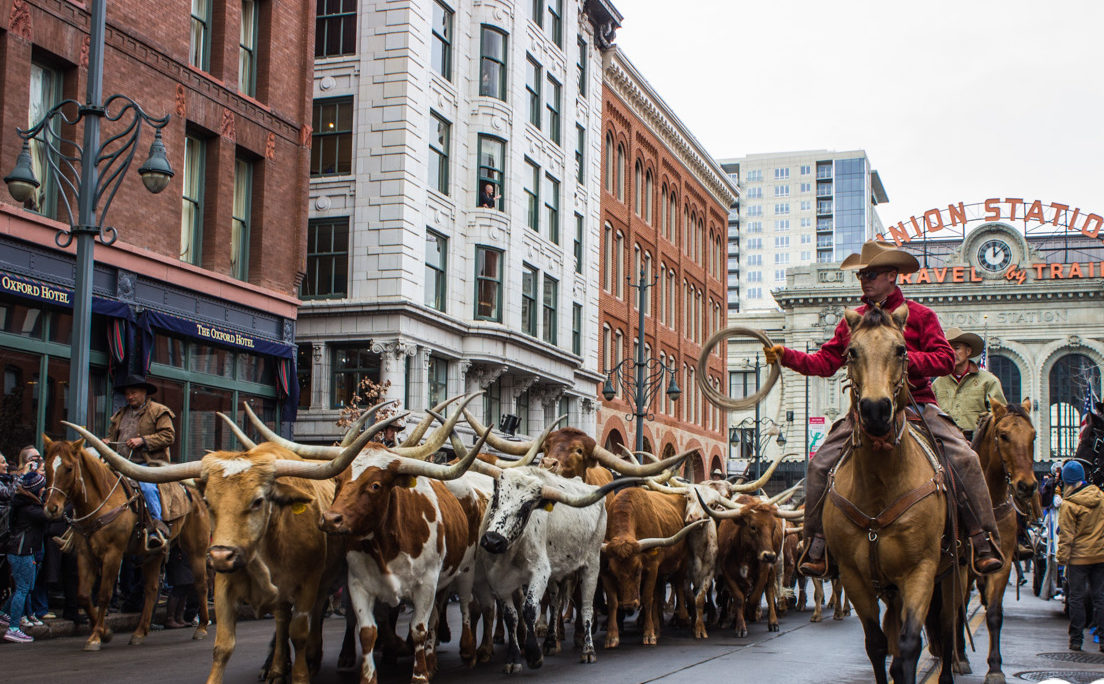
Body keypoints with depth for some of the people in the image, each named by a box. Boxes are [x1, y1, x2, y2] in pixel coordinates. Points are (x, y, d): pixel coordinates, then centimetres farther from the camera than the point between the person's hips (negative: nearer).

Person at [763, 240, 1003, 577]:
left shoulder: (919, 315, 4)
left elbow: (945, 360, -5)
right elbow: (825, 361, 10)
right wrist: (786, 356, -5)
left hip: (916, 404, -2)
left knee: (965, 458, -21)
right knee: (820, 464, -13)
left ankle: (984, 543, -12)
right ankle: (816, 545, -1)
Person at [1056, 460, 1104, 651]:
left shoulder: (1068, 505, -14)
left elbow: (1066, 536, -13)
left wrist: (1062, 558, -6)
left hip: (1079, 557, -4)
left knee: (1076, 598, 5)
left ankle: (1076, 639, 8)